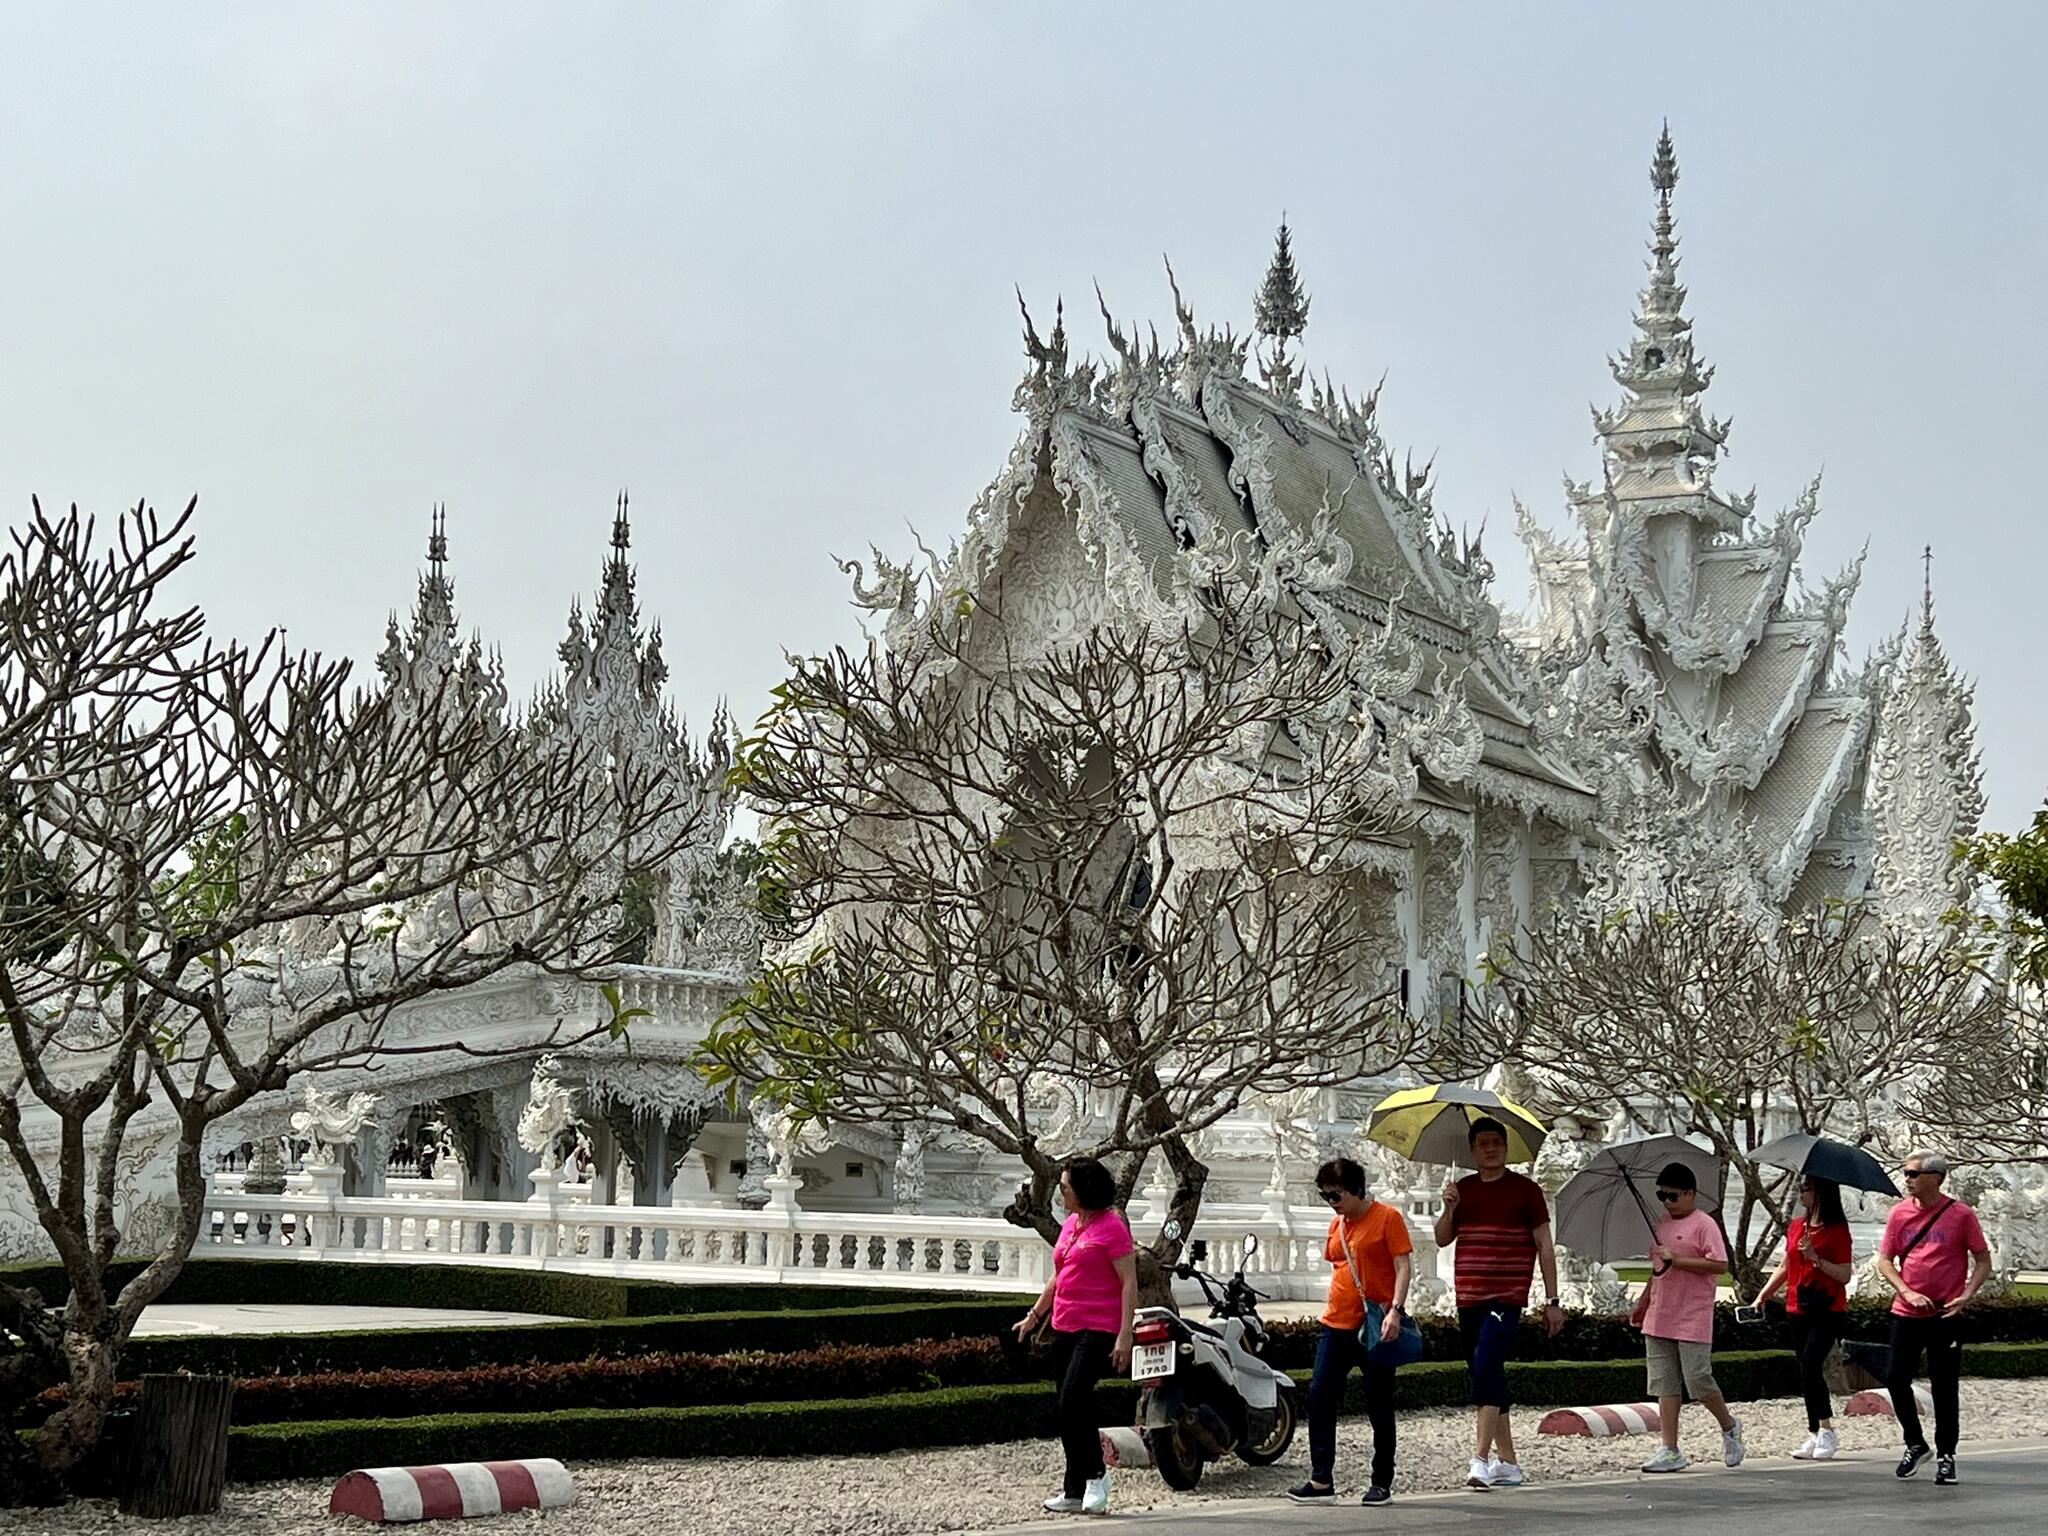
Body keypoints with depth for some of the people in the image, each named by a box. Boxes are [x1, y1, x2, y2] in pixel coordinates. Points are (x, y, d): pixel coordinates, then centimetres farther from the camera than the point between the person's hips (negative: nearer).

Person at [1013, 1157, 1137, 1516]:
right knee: (1070, 1409, 8)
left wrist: (1125, 1336, -18)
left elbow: (1129, 1283, -13)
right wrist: (1034, 1316, 28)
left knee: (1073, 1400, -17)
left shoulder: (1111, 1226, -10)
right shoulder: (1070, 1224, 15)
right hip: (1064, 1328, 8)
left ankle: (1093, 1476, -1)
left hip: (1098, 1330, -8)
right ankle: (1077, 1491, 14)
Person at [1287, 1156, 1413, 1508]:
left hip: (1376, 1327, -6)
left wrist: (1395, 1310, -22)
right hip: (1336, 1324, 6)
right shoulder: (1337, 1223, 14)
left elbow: (1403, 1266, -12)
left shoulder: (1387, 1218, -7)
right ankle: (1321, 1481, 1)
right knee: (1319, 1397, -2)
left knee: (1379, 1407, 3)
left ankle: (1382, 1482, 13)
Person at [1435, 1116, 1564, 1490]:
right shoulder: (1463, 1189, 13)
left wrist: (1551, 1301, -1)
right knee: (1489, 1377, 10)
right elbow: (1442, 1240, 11)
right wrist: (1449, 1209, -8)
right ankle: (1507, 1462, 19)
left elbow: (1544, 1246, 2)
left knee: (1486, 1366, -21)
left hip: (1506, 1298, -6)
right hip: (1469, 1300, 6)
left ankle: (1481, 1459, -25)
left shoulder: (1525, 1190, 0)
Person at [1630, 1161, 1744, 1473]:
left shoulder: (1703, 1225, -8)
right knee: (1664, 1385, 3)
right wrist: (1643, 1303, 24)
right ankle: (1670, 1451, 4)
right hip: (1659, 1320, 7)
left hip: (1692, 1321, -7)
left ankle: (1729, 1427, 21)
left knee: (1698, 1380, -6)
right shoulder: (1662, 1226, 16)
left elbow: (1719, 1264, -18)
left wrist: (1676, 1259, -20)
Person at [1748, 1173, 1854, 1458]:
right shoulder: (1796, 1226, 11)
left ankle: (1826, 1431, -8)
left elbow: (1845, 1275, -10)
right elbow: (1784, 1268, 19)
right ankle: (1815, 1435, 13)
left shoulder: (1837, 1229, -7)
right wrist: (1762, 1297, 12)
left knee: (1810, 1367, -17)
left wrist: (1816, 1258, -21)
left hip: (1828, 1310, -7)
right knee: (1806, 1372, 7)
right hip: (1798, 1309, 7)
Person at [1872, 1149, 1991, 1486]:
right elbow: (1884, 1261, 6)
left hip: (1945, 1316, -3)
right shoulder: (1899, 1213, 4)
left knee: (1945, 1388, 1)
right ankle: (1915, 1445, 21)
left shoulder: (1960, 1215, -5)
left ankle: (1945, 1456, 14)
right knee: (1897, 1381, 1)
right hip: (1906, 1314, 3)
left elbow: (1983, 1261, 1)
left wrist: (1966, 1296, -13)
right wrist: (1907, 1292, -9)